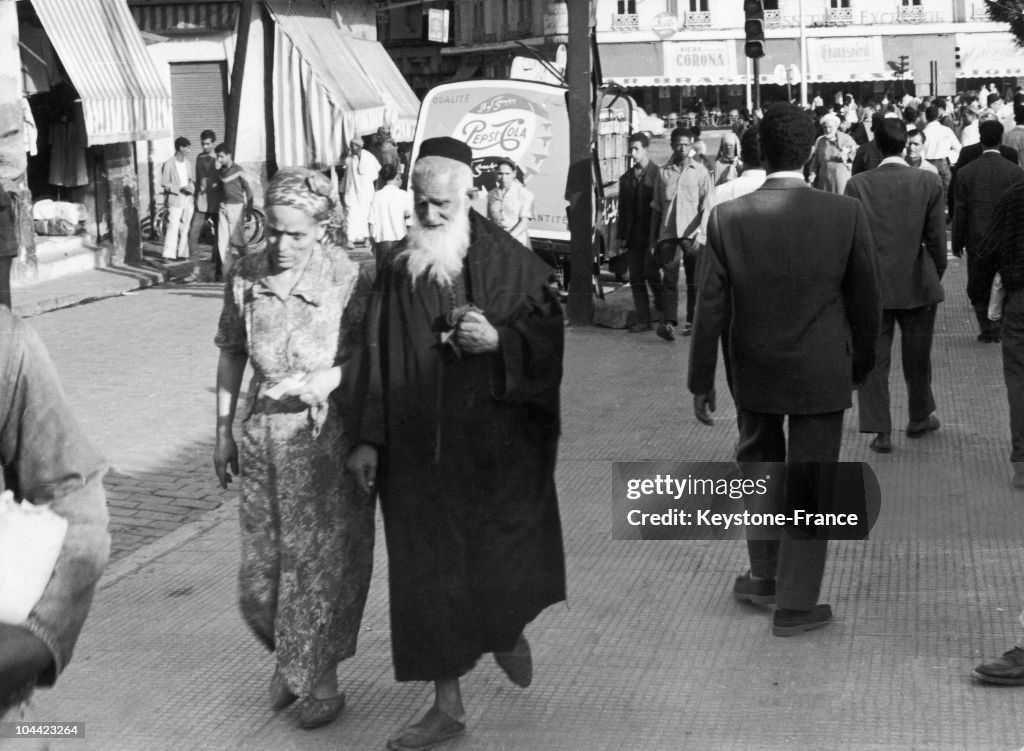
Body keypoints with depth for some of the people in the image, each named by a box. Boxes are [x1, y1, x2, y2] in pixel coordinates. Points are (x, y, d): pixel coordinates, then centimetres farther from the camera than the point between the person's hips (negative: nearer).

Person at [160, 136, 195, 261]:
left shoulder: (188, 163, 11)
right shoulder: (169, 164, -8)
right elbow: (165, 183, -9)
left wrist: (192, 187, -5)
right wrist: (180, 189, -18)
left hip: (188, 200, 6)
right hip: (175, 200, -6)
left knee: (185, 228, 9)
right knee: (173, 227, -11)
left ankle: (183, 253, 17)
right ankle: (168, 255, -13)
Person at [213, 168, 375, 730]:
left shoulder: (347, 278, -13)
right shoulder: (245, 276, 0)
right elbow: (231, 353, 11)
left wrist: (329, 377, -24)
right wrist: (223, 431, 12)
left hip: (329, 434, -4)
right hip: (264, 431, 4)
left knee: (323, 561, 4)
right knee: (260, 567, 9)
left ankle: (319, 676, 23)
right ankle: (289, 660, 35)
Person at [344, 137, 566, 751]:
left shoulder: (506, 259, -4)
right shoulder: (399, 268, 3)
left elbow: (550, 331, -1)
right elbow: (377, 355, 6)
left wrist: (499, 340, -19)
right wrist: (369, 438, 4)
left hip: (497, 443, -2)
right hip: (420, 447, 2)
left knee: (504, 563, 3)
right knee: (429, 573, 5)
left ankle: (510, 630, 39)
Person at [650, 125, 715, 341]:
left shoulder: (700, 172, 2)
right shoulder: (664, 173, 10)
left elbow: (707, 207, -4)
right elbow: (657, 208, 15)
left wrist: (700, 233, -17)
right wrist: (653, 236, 12)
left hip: (692, 235, -1)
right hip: (668, 233, 1)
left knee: (694, 281, 5)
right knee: (669, 279, -10)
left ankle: (692, 323, 15)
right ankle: (668, 322, -18)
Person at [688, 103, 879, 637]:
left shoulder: (728, 217, -10)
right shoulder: (845, 214, -12)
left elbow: (711, 308, -6)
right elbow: (865, 299, -2)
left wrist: (701, 380, 3)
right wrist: (862, 362, 13)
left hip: (754, 372, 2)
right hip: (822, 373, -2)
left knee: (759, 465, 24)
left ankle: (764, 576, 35)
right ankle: (794, 604, 15)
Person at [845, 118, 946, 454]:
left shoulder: (857, 185, -8)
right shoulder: (929, 184, -8)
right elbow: (936, 240, -5)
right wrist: (936, 276, 10)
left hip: (872, 286, -1)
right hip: (918, 286, 1)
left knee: (873, 359, 6)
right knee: (917, 356, 18)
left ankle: (880, 431, 4)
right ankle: (919, 418, 35)